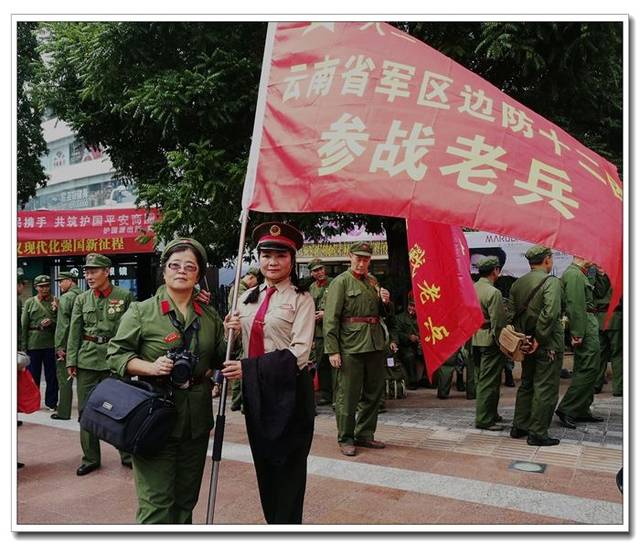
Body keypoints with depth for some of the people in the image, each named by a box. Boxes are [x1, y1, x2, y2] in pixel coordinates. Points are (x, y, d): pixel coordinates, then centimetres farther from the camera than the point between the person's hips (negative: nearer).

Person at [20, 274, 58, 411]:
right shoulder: (29, 302, 7)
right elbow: (23, 325, 4)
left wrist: (52, 322, -14)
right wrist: (23, 346, -2)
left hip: (51, 344, 0)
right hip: (33, 343, 0)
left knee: (52, 375, 4)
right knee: (33, 374, 8)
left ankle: (51, 402, 15)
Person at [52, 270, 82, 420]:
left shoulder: (65, 298, -11)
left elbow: (63, 325, -17)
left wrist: (59, 346, -14)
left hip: (67, 345, -7)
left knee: (64, 379, 1)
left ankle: (64, 412, 7)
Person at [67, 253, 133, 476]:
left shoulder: (125, 296, -1)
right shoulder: (82, 299, 8)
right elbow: (74, 332, 8)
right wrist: (71, 361, 3)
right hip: (87, 360, 3)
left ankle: (127, 454, 19)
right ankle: (90, 458, 20)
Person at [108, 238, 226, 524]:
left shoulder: (210, 316, 10)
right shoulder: (141, 311, -2)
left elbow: (219, 360, 17)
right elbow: (116, 353, -3)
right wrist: (151, 367, -19)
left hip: (196, 419, 5)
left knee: (186, 498, 16)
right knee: (156, 502, -2)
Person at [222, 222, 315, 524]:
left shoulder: (301, 299, -7)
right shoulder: (247, 298, 10)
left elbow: (299, 353, -15)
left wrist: (249, 368, -21)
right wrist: (232, 333, -5)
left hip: (289, 390, -5)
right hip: (255, 391, 6)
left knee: (288, 467, 4)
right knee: (263, 463, 15)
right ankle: (271, 520, 33)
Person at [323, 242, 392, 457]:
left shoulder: (373, 282, 16)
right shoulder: (341, 282, -5)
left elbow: (382, 313, 25)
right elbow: (330, 319, -11)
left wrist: (385, 302, 2)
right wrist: (332, 350, -17)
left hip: (375, 344, 7)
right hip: (351, 347, -7)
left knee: (374, 393, 13)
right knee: (348, 395, 0)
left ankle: (365, 434, 28)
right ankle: (345, 439, 14)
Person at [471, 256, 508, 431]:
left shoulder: (472, 288, 6)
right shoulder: (493, 292, -18)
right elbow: (498, 323, -18)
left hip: (476, 339, 9)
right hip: (490, 340, -9)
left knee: (482, 378, 17)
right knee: (489, 381, -2)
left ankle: (490, 413, 29)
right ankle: (484, 419, 4)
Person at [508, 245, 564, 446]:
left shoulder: (517, 284, 7)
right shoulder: (551, 281, -14)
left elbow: (510, 314, 4)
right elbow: (550, 313, -25)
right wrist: (539, 339, -18)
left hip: (526, 343, 7)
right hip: (548, 344, -7)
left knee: (526, 384, 18)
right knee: (546, 388, 2)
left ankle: (519, 426, 25)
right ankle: (538, 433, 7)